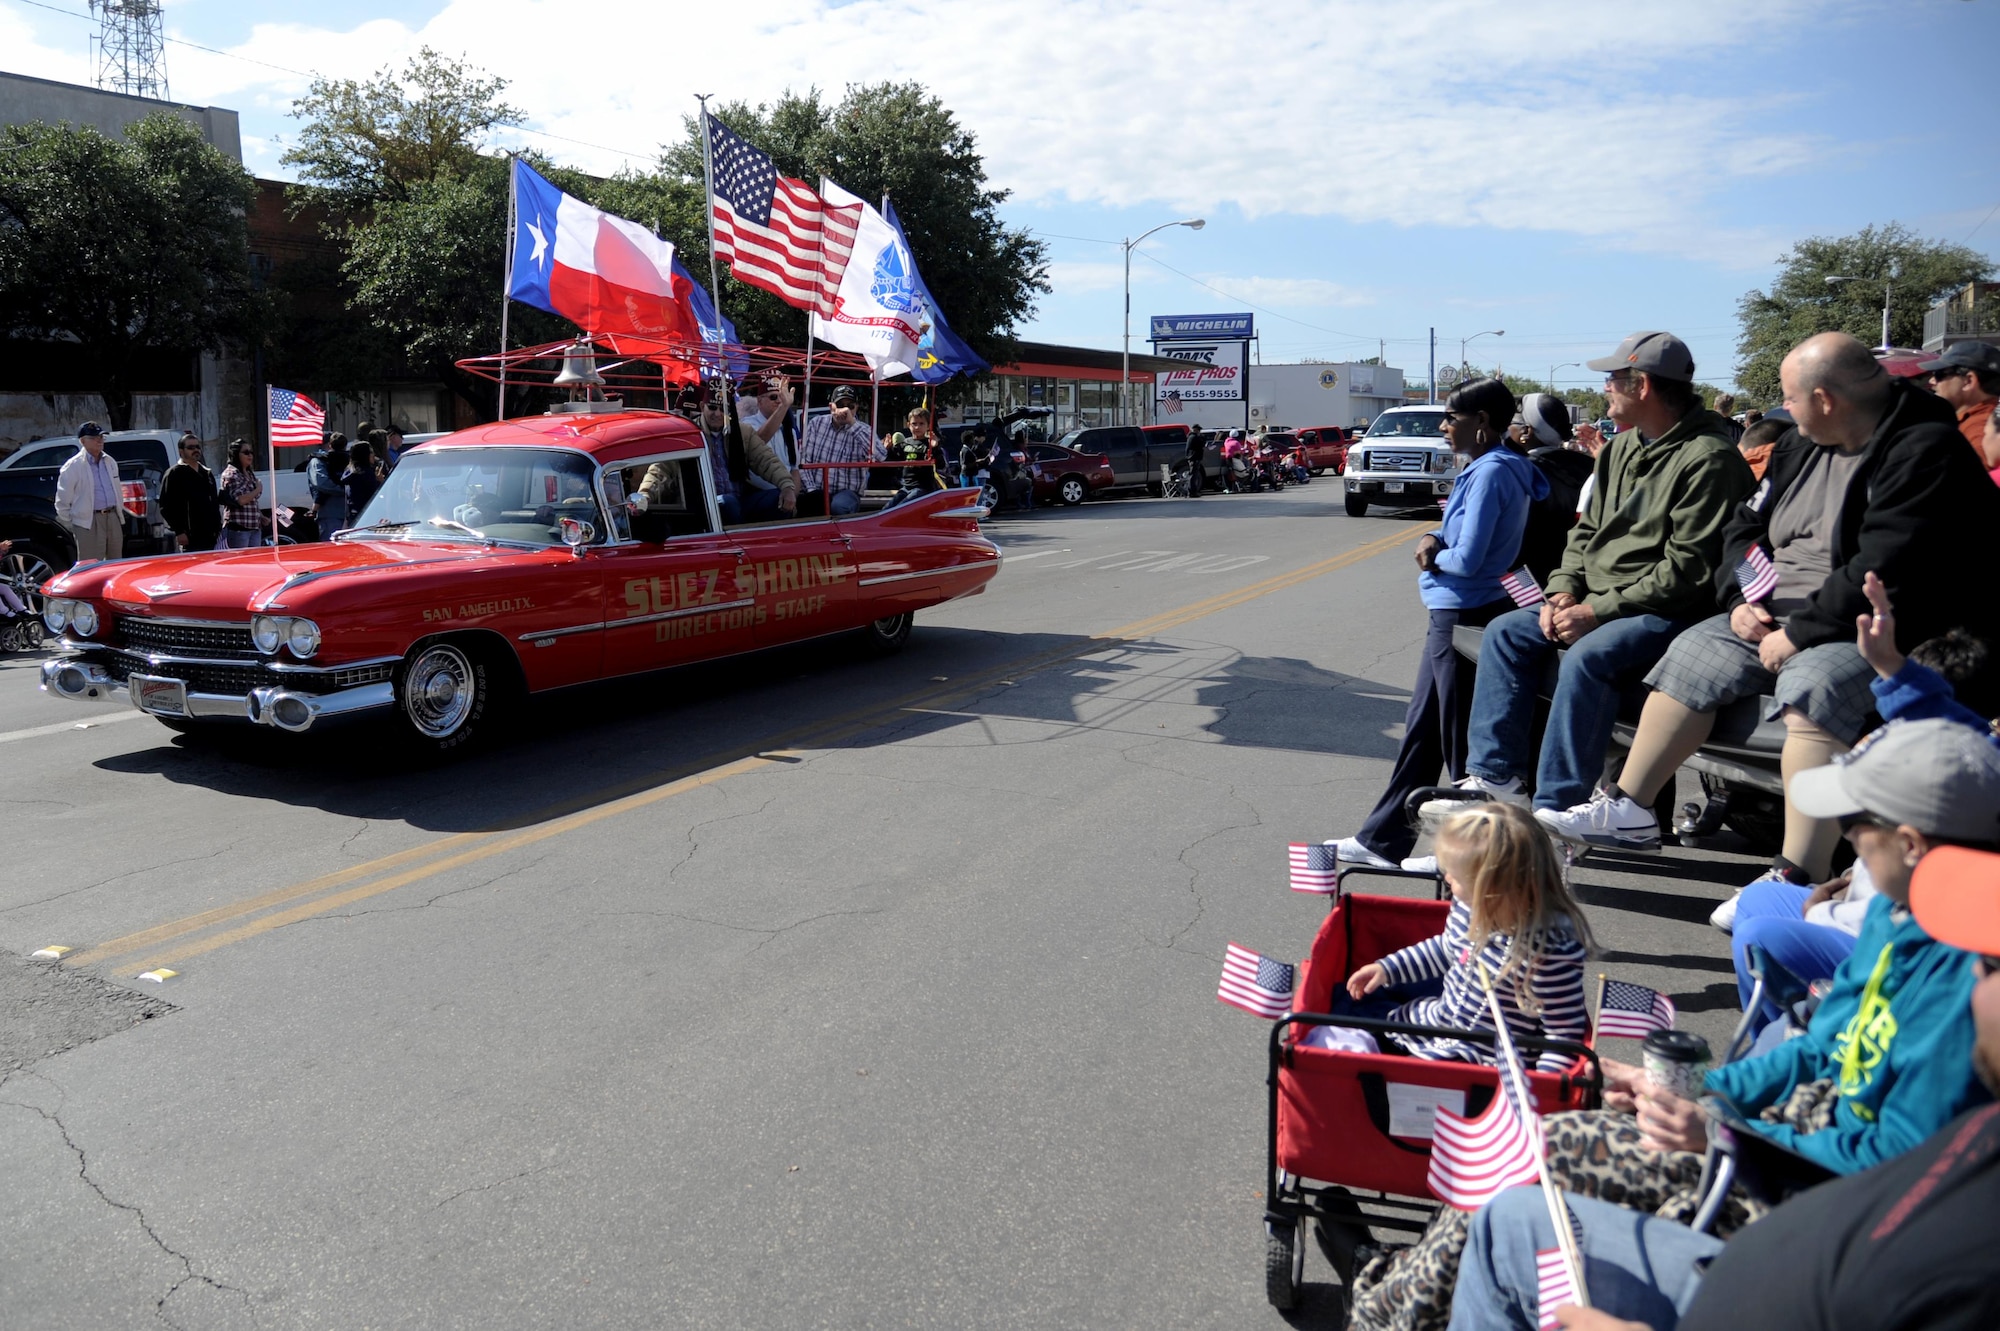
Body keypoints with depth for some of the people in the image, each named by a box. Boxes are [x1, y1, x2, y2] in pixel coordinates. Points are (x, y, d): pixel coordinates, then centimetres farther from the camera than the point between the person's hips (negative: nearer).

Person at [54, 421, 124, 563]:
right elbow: (62, 501, -2)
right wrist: (69, 526, -1)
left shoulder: (109, 462, 13)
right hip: (89, 522, -6)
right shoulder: (73, 466, -6)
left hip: (113, 518, 6)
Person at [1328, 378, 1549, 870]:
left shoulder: (1492, 472, -18)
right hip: (1451, 615, 10)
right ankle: (1382, 839, 23)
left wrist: (1436, 557, -3)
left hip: (1465, 619, -10)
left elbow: (1468, 560, -23)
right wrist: (1434, 539, -2)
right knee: (1421, 731, 14)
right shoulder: (1482, 468, 13)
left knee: (1462, 740, 2)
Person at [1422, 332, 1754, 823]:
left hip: (1668, 612, -9)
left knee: (1588, 656, -34)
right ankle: (1496, 779, -7)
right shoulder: (1622, 448, 14)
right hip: (1598, 603, 9)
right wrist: (1564, 590, 1)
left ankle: (1556, 810, -30)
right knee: (1506, 632, -3)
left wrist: (1599, 610, -20)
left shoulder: (1707, 459, -14)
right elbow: (1587, 531, 19)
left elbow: (1685, 571, -19)